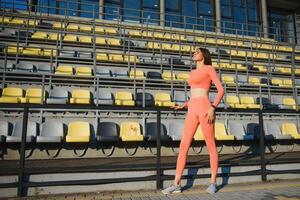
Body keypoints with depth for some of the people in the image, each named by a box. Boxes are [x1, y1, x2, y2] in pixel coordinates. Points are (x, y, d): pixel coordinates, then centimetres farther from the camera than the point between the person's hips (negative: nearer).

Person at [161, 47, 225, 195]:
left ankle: (213, 182, 16)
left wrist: (213, 108, -15)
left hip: (205, 108, -6)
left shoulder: (209, 68, 6)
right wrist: (183, 105, 18)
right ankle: (176, 184, 2)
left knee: (211, 146, 2)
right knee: (183, 146, -2)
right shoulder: (193, 72, 27)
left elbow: (221, 90, -3)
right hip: (192, 111, 7)